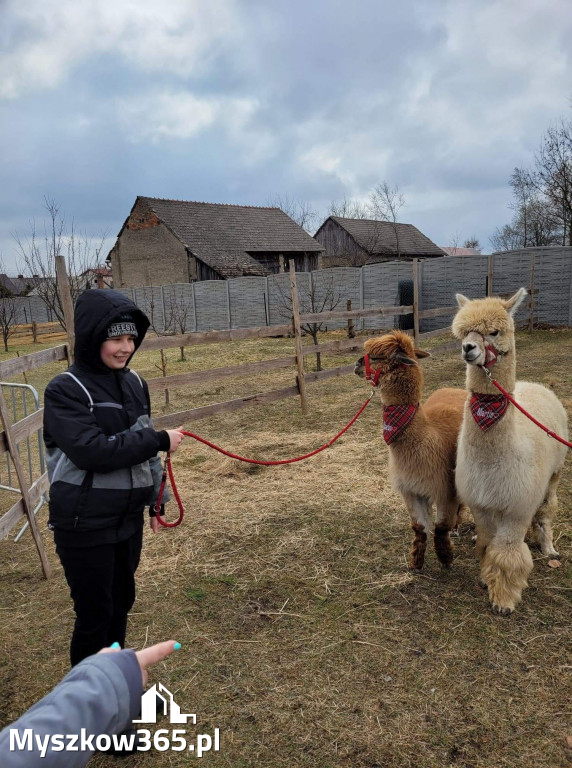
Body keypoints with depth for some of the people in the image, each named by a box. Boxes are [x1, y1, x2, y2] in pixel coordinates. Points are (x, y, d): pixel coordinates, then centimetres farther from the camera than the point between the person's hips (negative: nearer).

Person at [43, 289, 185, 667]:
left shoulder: (134, 383, 4)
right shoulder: (65, 390, -16)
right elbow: (92, 451, -27)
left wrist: (155, 500, 16)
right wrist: (161, 440, -21)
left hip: (128, 519, 6)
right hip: (85, 526, -6)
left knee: (121, 603, 20)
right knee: (95, 613, 7)